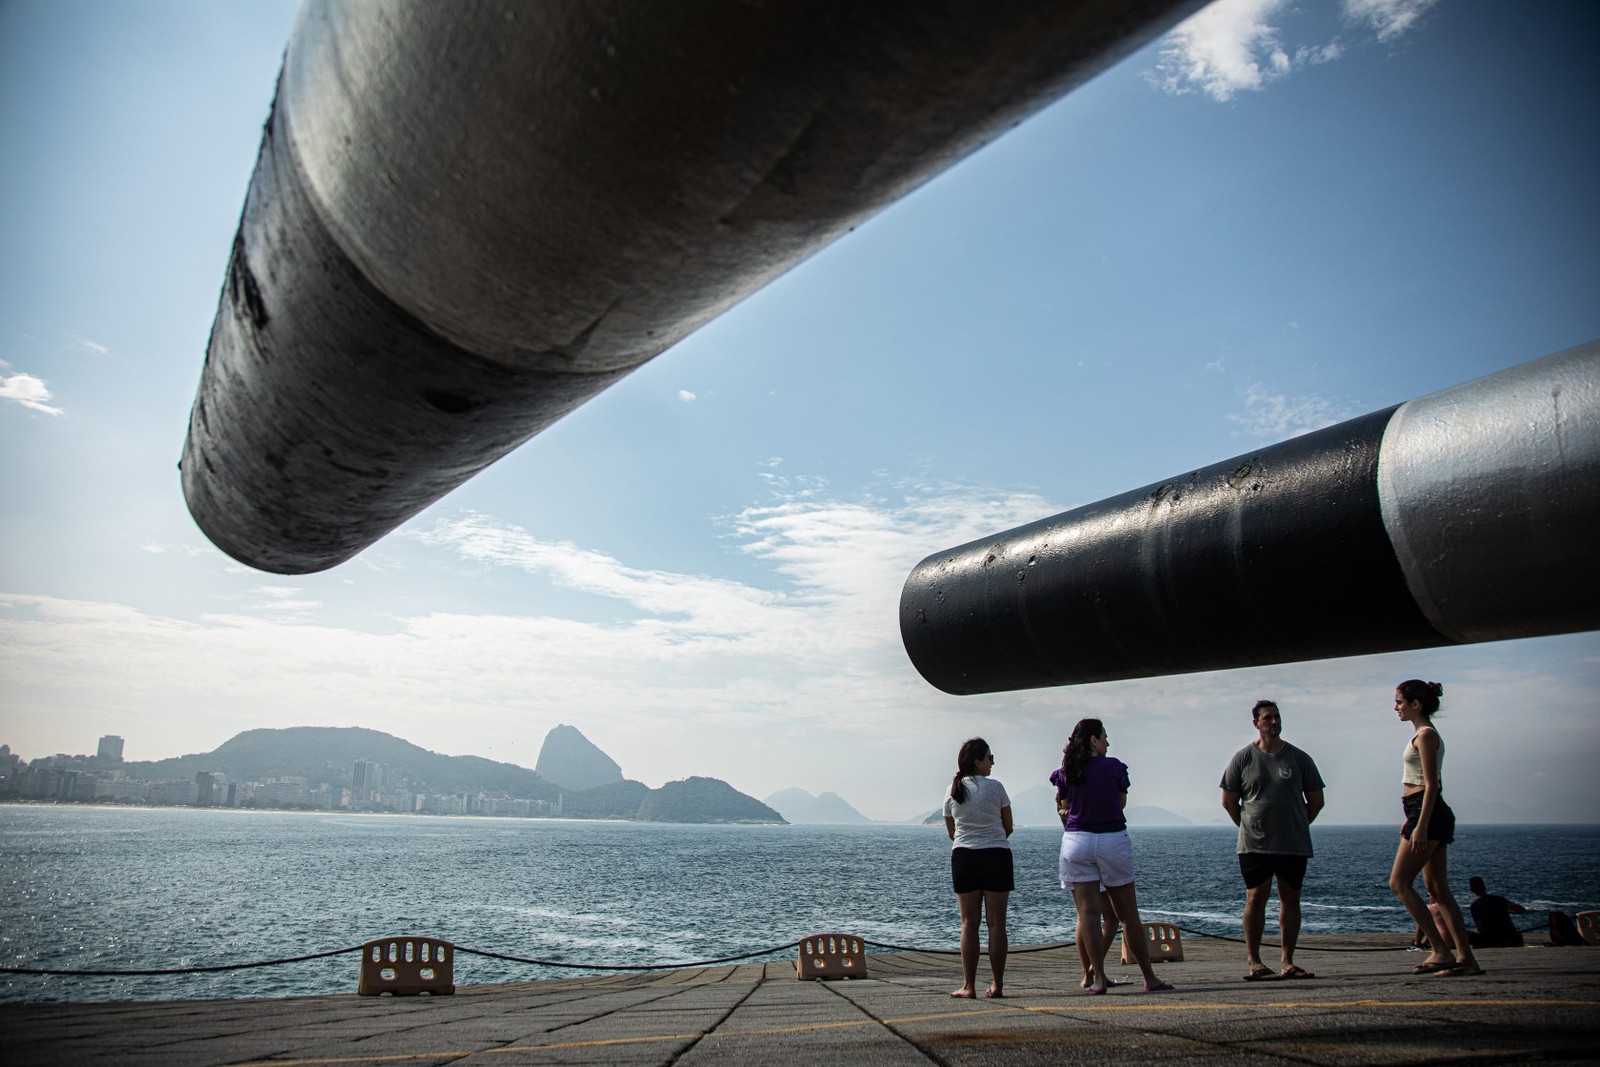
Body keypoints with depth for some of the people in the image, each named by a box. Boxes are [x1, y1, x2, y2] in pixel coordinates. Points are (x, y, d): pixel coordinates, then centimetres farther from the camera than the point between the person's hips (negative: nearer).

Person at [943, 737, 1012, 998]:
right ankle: (997, 985, 5)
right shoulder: (995, 787, -5)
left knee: (969, 922, 4)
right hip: (997, 856, -2)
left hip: (963, 857, 3)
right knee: (996, 922, 2)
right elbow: (1008, 827, 4)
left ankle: (969, 985, 1)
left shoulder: (952, 791, 5)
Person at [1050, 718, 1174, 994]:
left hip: (1076, 841, 2)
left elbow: (1064, 810, 6)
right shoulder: (1114, 767, -5)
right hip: (1113, 840, -2)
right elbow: (1122, 802, 6)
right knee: (1128, 914, 7)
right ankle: (1150, 978, 14)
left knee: (1087, 913, 0)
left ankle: (1096, 978, -4)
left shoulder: (1066, 773, 3)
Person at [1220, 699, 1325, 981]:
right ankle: (1255, 963, 1)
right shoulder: (1243, 758, 2)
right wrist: (1249, 827, 6)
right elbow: (1228, 801, 7)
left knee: (1290, 898, 5)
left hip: (1294, 844, 2)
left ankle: (1288, 963, 13)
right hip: (1254, 845, -2)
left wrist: (1297, 826, 11)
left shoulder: (1299, 758, 6)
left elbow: (1316, 801, 14)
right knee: (1256, 897, -5)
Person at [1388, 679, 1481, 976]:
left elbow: (1431, 784, -17)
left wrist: (1420, 826, -22)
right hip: (1430, 816, 10)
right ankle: (1466, 958, 7)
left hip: (1427, 814, -10)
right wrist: (1414, 821, 24)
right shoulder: (1424, 734, 18)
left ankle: (1441, 951, -9)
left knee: (1399, 883, -8)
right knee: (1438, 889, 7)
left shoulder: (1425, 735, -11)